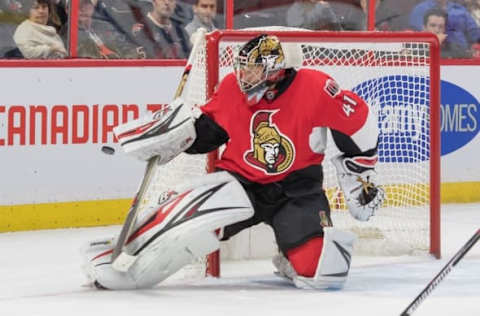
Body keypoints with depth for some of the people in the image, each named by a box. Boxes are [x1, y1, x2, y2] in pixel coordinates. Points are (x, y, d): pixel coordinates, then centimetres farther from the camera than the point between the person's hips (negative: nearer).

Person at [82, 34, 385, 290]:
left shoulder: (314, 88, -18)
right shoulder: (233, 88, -8)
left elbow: (359, 119, -5)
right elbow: (206, 130, 9)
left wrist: (360, 174, 2)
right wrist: (171, 132, -9)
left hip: (297, 189, -1)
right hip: (242, 181, 1)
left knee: (323, 268, -22)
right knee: (190, 213, -30)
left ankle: (290, 263, 14)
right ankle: (117, 255, -22)